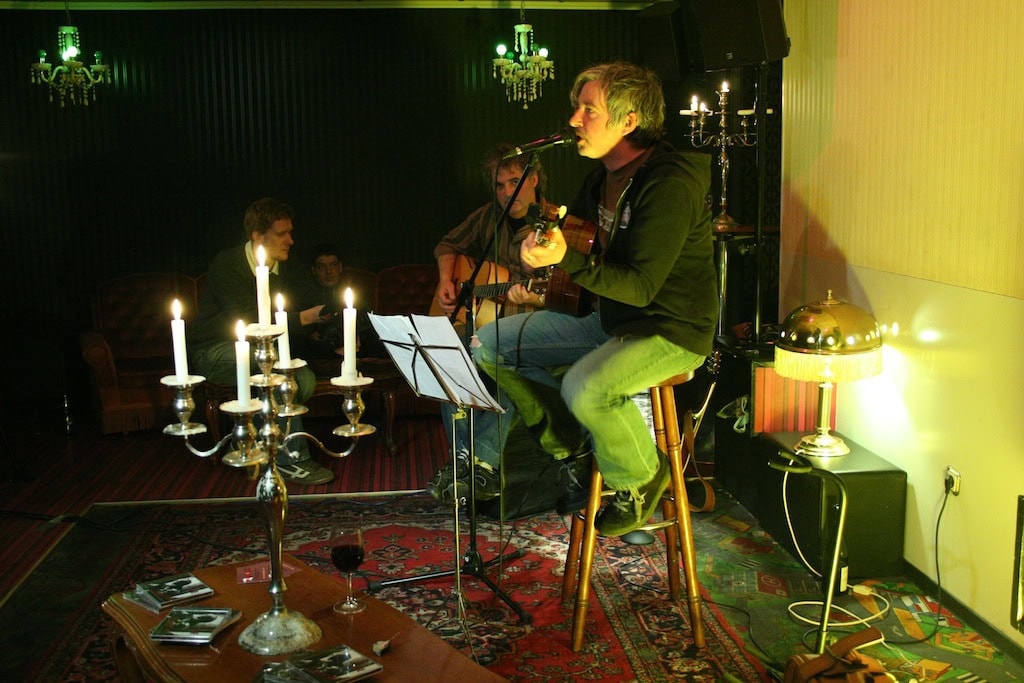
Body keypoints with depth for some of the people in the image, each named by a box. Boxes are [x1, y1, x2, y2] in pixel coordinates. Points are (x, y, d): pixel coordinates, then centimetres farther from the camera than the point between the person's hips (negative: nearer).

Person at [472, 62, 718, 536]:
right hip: (609, 319, 9)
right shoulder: (604, 174, 5)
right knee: (489, 344, 3)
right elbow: (577, 228, 21)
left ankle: (641, 477, -5)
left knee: (585, 387, -38)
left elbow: (641, 288, -27)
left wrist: (567, 260, -35)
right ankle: (575, 446, 14)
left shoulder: (671, 183, -23)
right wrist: (546, 239, -3)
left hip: (670, 330, -9)